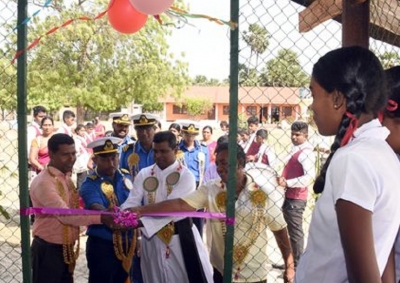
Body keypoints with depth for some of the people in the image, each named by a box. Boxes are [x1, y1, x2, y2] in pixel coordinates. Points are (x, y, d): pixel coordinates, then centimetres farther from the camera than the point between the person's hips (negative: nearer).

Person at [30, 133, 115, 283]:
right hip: (48, 250, -8)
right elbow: (65, 214, -29)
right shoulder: (43, 182, -21)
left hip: (66, 248, 8)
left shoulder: (66, 178, 8)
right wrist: (100, 218, -34)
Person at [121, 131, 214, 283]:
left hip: (180, 237, -4)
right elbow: (131, 202, -5)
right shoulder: (144, 174, 3)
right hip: (152, 238, 4)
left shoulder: (185, 176, -11)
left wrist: (138, 220, -34)